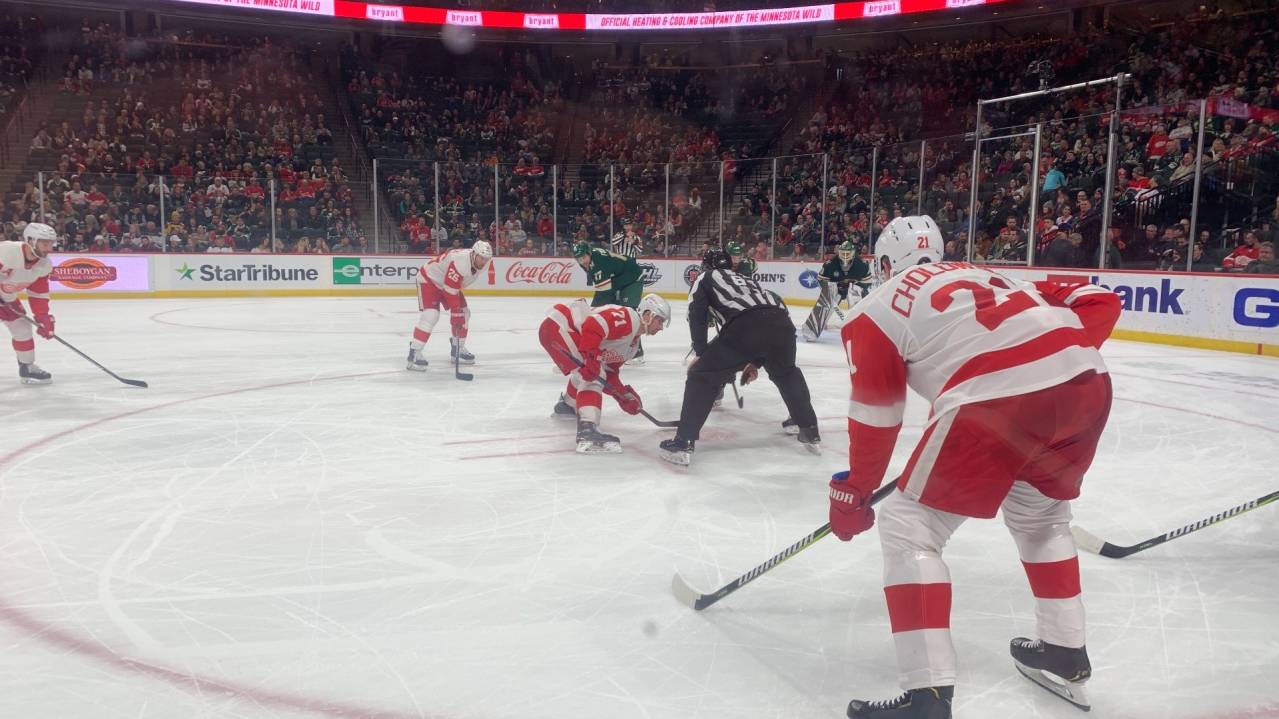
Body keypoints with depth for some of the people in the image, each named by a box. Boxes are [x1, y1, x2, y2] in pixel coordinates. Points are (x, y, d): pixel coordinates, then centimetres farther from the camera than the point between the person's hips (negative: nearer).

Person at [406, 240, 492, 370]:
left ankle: (458, 350, 20)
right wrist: (456, 313, -34)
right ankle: (414, 354, -20)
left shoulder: (479, 261, -9)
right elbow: (450, 289, -36)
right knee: (430, 315, -23)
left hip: (449, 281, 9)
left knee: (464, 313, 6)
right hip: (429, 279, -9)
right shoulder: (460, 261, -36)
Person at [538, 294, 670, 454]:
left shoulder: (633, 341, 17)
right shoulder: (628, 318, -14)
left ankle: (566, 405, 52)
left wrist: (624, 396, 8)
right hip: (557, 325, -11)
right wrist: (590, 357, -33)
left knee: (586, 373, 28)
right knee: (593, 375, -20)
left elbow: (610, 373, 18)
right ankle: (587, 431, -30)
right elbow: (592, 326, -29)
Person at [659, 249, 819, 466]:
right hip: (781, 320, 6)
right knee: (786, 373, 35)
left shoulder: (705, 278, 27)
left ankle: (683, 443, 1)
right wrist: (756, 361, 46)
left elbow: (697, 315, 9)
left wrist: (700, 353, 15)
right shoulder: (744, 279, 42)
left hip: (745, 324, -6)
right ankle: (809, 432, 38)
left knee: (702, 376, 8)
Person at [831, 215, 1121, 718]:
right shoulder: (984, 277, 33)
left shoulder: (878, 308, 17)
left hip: (997, 398, -7)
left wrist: (852, 494, 27)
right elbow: (1099, 301, 26)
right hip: (1088, 381, 7)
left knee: (908, 526, 9)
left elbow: (875, 414, 16)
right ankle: (1066, 654, 42)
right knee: (1039, 515, 33)